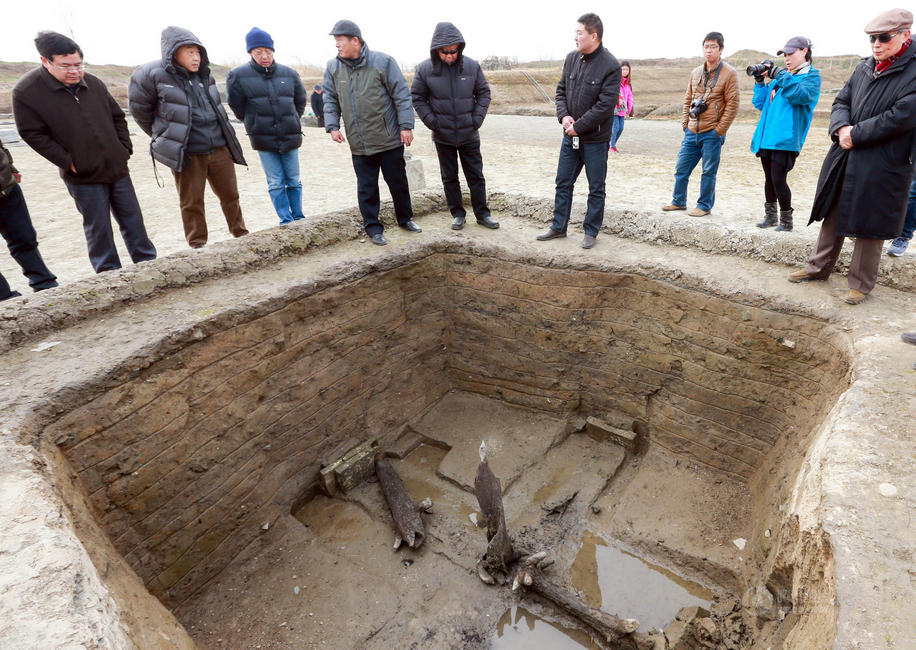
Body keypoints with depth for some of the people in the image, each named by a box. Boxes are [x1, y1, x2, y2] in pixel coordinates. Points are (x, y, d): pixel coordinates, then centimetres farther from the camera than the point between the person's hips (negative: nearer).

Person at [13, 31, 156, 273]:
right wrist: (69, 163, -12)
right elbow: (33, 134, -7)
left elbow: (117, 117, 16)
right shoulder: (27, 91, -7)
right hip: (83, 176, -4)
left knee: (133, 219, 10)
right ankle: (109, 274, 13)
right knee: (98, 227, 2)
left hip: (117, 168, 4)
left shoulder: (93, 83, 5)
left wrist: (125, 148, 6)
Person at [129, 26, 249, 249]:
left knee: (230, 195, 11)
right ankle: (198, 247, 14)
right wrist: (162, 134, 12)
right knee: (192, 204, 3)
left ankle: (241, 235, 25)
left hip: (219, 148, 5)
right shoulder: (154, 75, -6)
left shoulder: (204, 75, 10)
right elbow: (139, 108, 5)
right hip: (187, 154, -4)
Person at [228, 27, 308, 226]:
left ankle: (298, 219, 17)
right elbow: (236, 105, 7)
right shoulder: (238, 75, -3)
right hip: (263, 140, -2)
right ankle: (286, 222, 6)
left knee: (294, 181, 8)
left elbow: (300, 101, 19)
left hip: (290, 137, 2)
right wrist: (254, 122, 11)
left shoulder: (289, 74, 5)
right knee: (276, 184, -1)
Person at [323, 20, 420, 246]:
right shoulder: (333, 68, 5)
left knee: (398, 182, 10)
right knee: (366, 188, 6)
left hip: (389, 140, -3)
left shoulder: (382, 62, -8)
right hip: (358, 145, 3)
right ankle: (372, 227, 17)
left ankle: (405, 218, 29)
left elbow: (402, 95, -7)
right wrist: (332, 126, -2)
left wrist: (406, 126, -11)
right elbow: (330, 100, 11)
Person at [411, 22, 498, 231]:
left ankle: (482, 213, 18)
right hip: (442, 136, 0)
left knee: (476, 175, 7)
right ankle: (457, 214, 22)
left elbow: (484, 93, 5)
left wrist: (477, 119, -6)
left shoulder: (471, 66, -4)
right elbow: (417, 98, 0)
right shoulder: (425, 69, -7)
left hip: (469, 135, 1)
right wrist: (432, 121, -9)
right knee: (449, 177, 9)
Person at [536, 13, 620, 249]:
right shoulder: (571, 58, 4)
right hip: (570, 136, 6)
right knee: (563, 183, 13)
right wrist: (564, 115, -8)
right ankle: (558, 227, 26)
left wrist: (578, 126, -17)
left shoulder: (610, 66, -14)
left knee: (596, 189, 7)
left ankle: (591, 231, 19)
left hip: (595, 139, -6)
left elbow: (605, 105, -18)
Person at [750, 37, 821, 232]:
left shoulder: (812, 76, 2)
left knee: (778, 179, -10)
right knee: (769, 178, 12)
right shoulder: (782, 76, 21)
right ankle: (770, 216, 24)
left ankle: (786, 221, 2)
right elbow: (761, 104, 19)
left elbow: (800, 95, -19)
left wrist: (779, 75, -15)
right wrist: (759, 81, 9)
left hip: (786, 139, -7)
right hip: (766, 138, 7)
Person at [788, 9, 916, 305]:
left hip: (882, 166, -6)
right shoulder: (864, 68, 11)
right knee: (833, 214, 14)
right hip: (844, 158, 6)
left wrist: (855, 135, -15)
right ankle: (818, 267, 29)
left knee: (869, 225, 3)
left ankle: (861, 283, 16)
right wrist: (841, 128, -9)